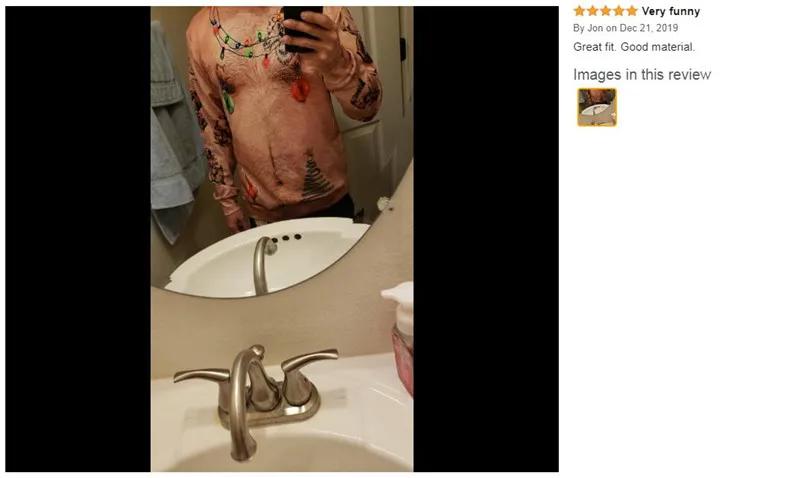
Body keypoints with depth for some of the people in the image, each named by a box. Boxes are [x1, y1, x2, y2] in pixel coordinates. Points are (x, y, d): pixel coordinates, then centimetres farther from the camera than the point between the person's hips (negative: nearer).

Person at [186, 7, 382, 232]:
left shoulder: (318, 8, -9)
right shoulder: (200, 30, -1)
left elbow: (368, 105, -13)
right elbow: (211, 120, 9)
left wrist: (337, 63, -33)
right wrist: (227, 199, 11)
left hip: (327, 200, -1)